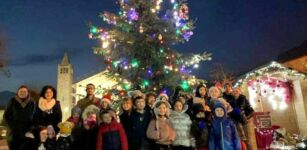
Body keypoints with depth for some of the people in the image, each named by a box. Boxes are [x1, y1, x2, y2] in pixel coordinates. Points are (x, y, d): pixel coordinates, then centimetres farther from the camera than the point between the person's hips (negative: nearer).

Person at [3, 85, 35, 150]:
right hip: (14, 132, -1)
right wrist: (12, 126, -3)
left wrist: (31, 127, -1)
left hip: (27, 133, 1)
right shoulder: (12, 101, 3)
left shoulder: (31, 103, 6)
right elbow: (6, 116, 6)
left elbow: (34, 117, 11)